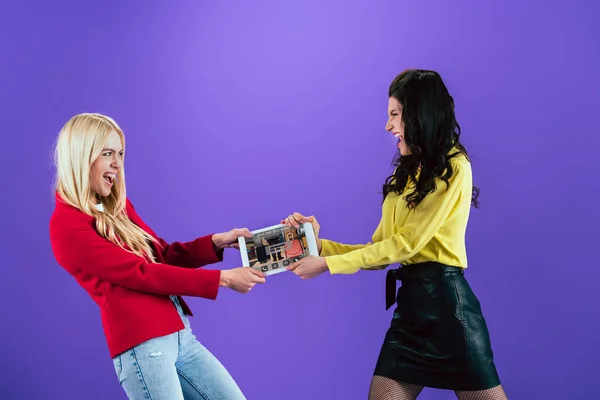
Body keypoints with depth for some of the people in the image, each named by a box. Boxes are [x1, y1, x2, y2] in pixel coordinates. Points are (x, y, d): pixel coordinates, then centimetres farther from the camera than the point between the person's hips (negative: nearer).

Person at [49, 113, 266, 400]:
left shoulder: (117, 206, 14)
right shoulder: (67, 226, -10)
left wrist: (217, 241, -2)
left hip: (180, 334, 8)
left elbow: (164, 254, 15)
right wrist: (222, 279, -13)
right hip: (140, 345, -8)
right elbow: (141, 273, -14)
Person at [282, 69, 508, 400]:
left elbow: (406, 244, -12)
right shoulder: (407, 173, 18)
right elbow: (378, 249, 13)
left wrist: (328, 264, -8)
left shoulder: (453, 167, -8)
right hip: (409, 300, 8)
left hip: (445, 298, -7)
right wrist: (320, 244, 2)